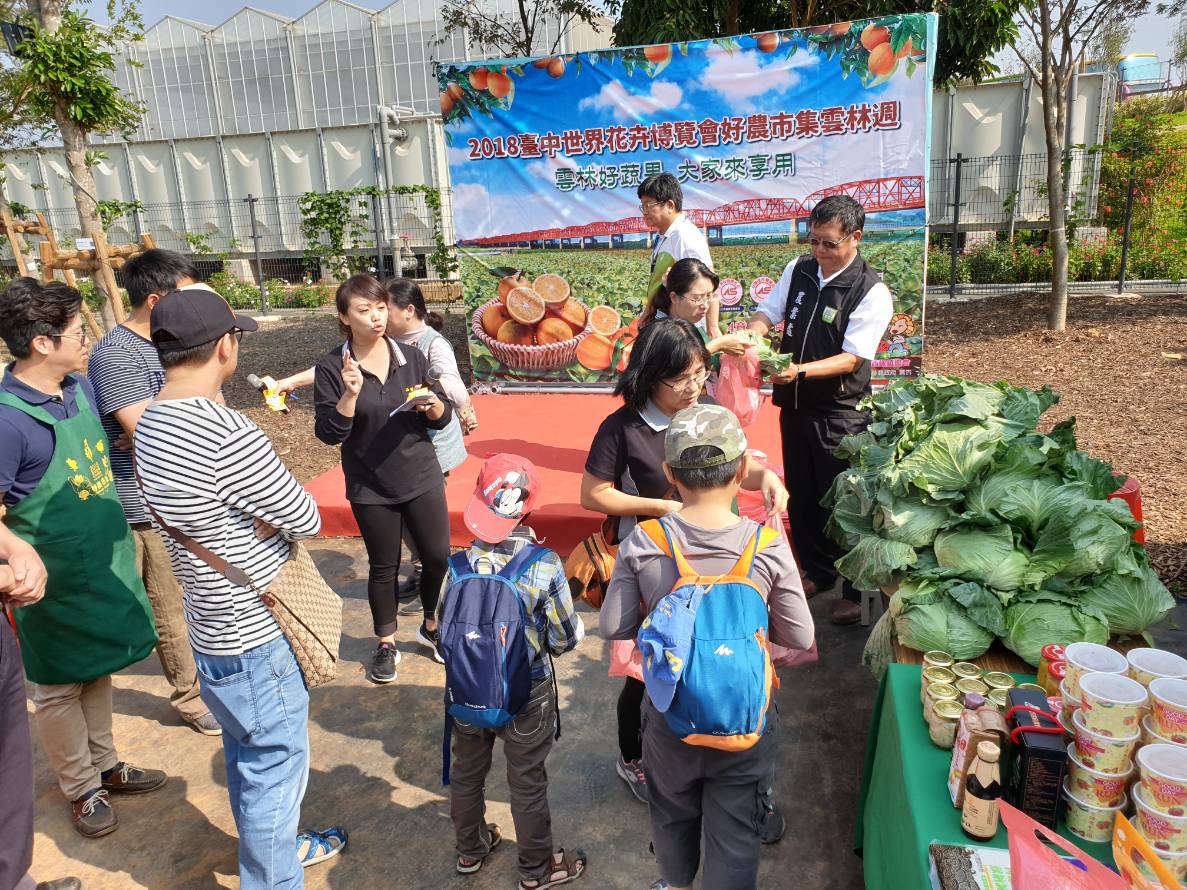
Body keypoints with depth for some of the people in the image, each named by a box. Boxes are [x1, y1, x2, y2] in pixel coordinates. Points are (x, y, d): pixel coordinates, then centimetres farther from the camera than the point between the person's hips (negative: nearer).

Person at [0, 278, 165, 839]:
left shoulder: (81, 387, -1)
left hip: (104, 562, 7)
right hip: (56, 582, -7)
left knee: (97, 671, 22)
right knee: (60, 688, 14)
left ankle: (105, 765, 40)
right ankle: (80, 788, 32)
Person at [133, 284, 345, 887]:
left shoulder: (151, 425, 2)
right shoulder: (229, 435, -29)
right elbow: (307, 520, -18)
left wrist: (265, 518, -7)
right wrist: (277, 517, 0)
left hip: (216, 624, 10)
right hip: (253, 640, -9)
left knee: (248, 757, 27)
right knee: (276, 766, 9)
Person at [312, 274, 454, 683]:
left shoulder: (412, 358, -2)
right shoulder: (331, 368, -10)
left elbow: (443, 417, 4)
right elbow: (328, 434, -12)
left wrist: (434, 406, -18)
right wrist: (350, 394, -26)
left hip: (422, 479, 2)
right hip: (370, 488, -2)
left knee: (439, 557, 7)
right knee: (383, 567, 11)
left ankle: (431, 626, 34)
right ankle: (386, 644, 33)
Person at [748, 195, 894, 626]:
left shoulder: (871, 291, -13)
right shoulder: (798, 270, 3)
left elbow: (852, 358, -18)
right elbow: (767, 312, 9)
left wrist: (801, 370, -32)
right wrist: (752, 335, -14)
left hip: (840, 414, -6)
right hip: (795, 404, 6)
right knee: (801, 496, 16)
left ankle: (857, 590, 18)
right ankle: (817, 571, 36)